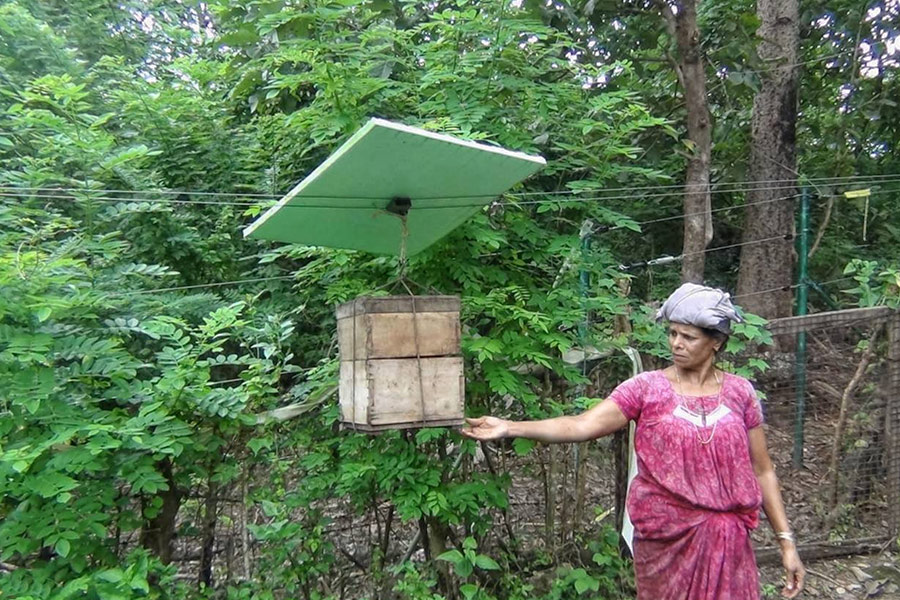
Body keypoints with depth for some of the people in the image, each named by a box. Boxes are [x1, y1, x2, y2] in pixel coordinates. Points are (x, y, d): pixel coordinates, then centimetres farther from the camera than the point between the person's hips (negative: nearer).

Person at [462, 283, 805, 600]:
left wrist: (786, 540, 3)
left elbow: (761, 471, 6)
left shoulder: (740, 392, 0)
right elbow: (582, 425, -18)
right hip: (667, 541, -1)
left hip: (727, 540, 2)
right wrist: (510, 428, -30)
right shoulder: (648, 388, -8)